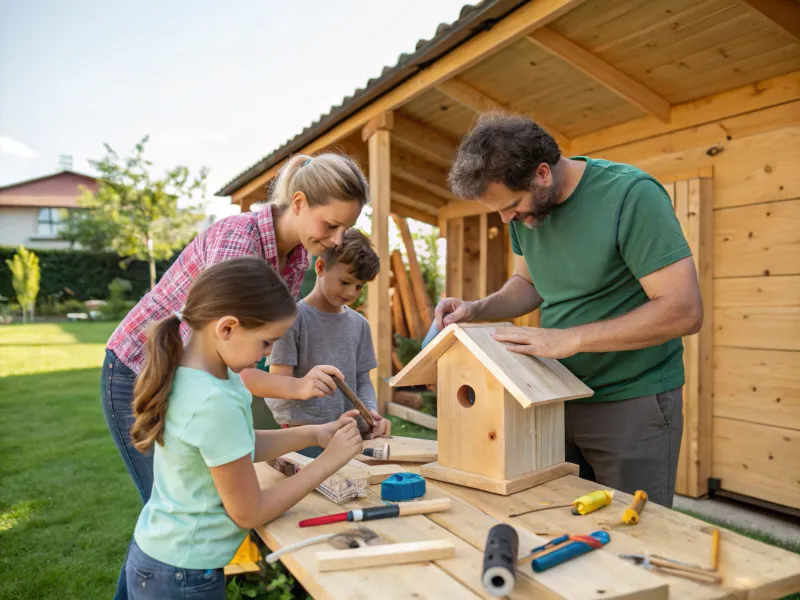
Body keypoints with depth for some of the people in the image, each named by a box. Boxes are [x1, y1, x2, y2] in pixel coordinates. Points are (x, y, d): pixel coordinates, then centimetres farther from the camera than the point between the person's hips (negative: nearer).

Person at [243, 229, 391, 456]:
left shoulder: (359, 324, 11)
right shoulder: (294, 317, -6)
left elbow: (362, 380, 13)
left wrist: (370, 411, -7)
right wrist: (301, 387, -31)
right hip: (303, 435, -4)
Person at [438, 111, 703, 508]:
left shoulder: (632, 195, -20)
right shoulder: (524, 209, 0)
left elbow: (684, 310, -23)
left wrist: (569, 339, -25)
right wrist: (477, 309, -5)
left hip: (632, 401, -6)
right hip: (559, 399, 6)